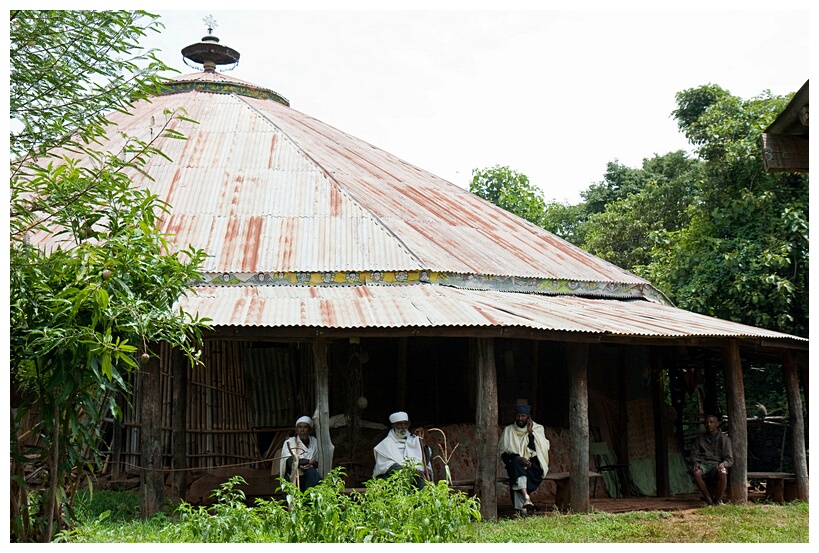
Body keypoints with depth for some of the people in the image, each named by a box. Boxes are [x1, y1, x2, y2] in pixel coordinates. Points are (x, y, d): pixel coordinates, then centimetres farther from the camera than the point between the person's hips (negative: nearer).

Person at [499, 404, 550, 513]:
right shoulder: (508, 430, 9)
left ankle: (520, 506, -35)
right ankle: (526, 498, -50)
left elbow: (536, 449, -8)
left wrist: (530, 432, -12)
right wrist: (517, 458, -18)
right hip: (515, 463, 0)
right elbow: (504, 452, 0)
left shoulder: (537, 429, 7)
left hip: (534, 464, 0)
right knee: (516, 463, -36)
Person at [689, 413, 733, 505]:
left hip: (717, 465, -1)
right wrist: (695, 462, -11)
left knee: (722, 473, -38)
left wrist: (723, 464, -20)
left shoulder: (724, 439, 8)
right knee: (696, 473, -34)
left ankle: (718, 500, -20)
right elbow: (694, 454, 13)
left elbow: (729, 459, 4)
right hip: (703, 464, 2)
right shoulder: (700, 438, 15)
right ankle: (709, 500, -24)